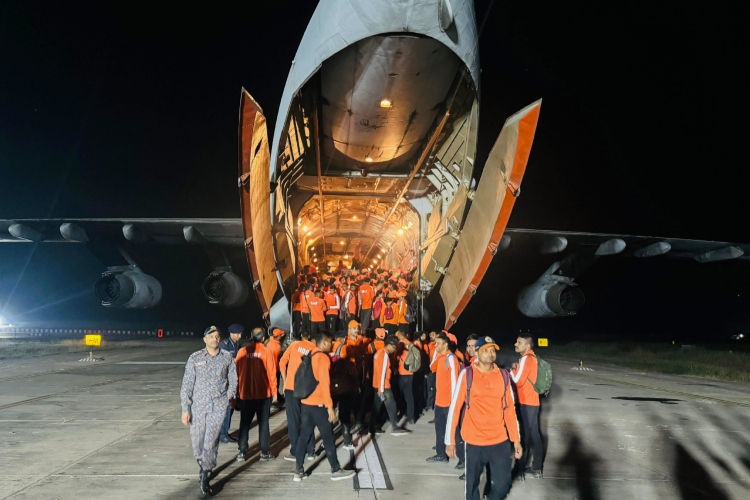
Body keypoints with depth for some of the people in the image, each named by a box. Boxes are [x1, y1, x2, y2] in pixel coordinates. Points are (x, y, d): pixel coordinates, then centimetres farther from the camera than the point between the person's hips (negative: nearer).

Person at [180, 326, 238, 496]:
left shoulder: (227, 358, 1)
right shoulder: (195, 358, -1)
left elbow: (233, 380, 11)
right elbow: (187, 385, -1)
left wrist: (230, 397, 10)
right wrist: (185, 409, -3)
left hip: (218, 407, -1)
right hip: (198, 406, 1)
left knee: (211, 442, -9)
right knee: (197, 441, 9)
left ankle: (205, 477, 5)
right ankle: (203, 464, 38)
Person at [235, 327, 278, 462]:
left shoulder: (242, 352, -4)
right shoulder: (267, 352, -9)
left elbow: (237, 372, 3)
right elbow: (271, 373, -8)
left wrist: (239, 389, 16)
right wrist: (274, 392, 2)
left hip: (246, 394, 2)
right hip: (264, 394, -2)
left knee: (245, 423, 12)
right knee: (263, 423, 7)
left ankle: (242, 452, 12)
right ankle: (265, 452, 10)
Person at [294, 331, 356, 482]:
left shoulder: (310, 356, 11)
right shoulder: (323, 357, -14)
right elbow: (324, 383, -18)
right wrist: (330, 406, -18)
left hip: (306, 403, 8)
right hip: (319, 404, -8)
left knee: (303, 436, 11)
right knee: (328, 438, 3)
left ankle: (299, 471, 15)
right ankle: (336, 471, 12)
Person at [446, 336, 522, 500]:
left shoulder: (503, 375, 3)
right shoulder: (467, 374, -8)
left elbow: (510, 408, 9)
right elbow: (455, 407, -6)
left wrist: (516, 439, 8)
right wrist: (450, 440, -6)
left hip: (500, 441, 3)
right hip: (474, 441, -3)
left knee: (502, 485, 9)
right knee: (472, 485, 9)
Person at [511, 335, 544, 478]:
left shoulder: (526, 358, -18)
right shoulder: (531, 357, 12)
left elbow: (518, 380, -20)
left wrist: (512, 369, -3)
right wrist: (517, 368, 3)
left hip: (527, 402, -9)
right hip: (531, 401, 9)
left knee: (526, 434, 2)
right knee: (533, 434, 13)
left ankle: (521, 466, 13)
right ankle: (536, 468, 19)